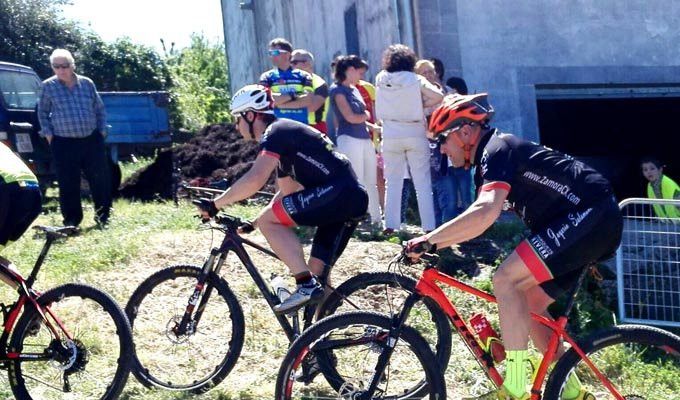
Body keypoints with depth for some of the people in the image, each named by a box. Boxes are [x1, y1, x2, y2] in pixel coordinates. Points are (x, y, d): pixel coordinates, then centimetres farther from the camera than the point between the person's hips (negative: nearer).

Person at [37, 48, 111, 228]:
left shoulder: (87, 83, 5)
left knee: (100, 179, 3)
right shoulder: (47, 86, 1)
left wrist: (102, 130, 7)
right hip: (64, 143, -1)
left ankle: (103, 217, 17)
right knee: (68, 184, 1)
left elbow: (100, 109, 14)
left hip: (92, 140, 2)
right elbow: (42, 113, 11)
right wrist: (48, 133, 1)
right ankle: (71, 220, 13)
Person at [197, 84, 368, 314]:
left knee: (268, 221, -12)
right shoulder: (284, 135, 25)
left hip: (338, 193, -10)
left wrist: (215, 205, -13)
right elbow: (287, 193, 31)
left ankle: (306, 285, -14)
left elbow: (255, 179, -22)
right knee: (317, 270, 12)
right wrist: (252, 224, 29)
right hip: (353, 199, 10)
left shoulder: (275, 132, -6)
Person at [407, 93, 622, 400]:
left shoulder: (496, 150, -15)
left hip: (590, 215, -10)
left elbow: (485, 213, -32)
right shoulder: (489, 160, 16)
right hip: (594, 222, 10)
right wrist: (434, 244, 9)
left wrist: (428, 240, -28)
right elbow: (477, 220, 19)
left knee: (505, 280, -19)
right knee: (528, 305, 11)